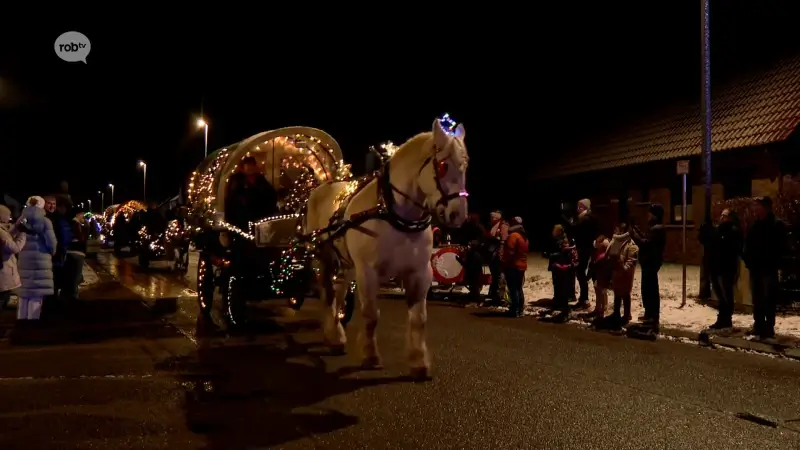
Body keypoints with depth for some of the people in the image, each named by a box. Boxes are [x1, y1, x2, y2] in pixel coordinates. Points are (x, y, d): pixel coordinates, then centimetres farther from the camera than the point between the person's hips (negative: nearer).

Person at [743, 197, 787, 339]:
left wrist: (773, 263, -14)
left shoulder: (778, 226, -5)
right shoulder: (755, 225, 13)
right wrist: (747, 259, 1)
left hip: (768, 269, -6)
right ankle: (759, 326, 18)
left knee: (768, 300, -3)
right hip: (755, 267, 6)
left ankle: (769, 329, 1)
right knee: (757, 299, 10)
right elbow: (748, 244, 15)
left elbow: (779, 247, -10)